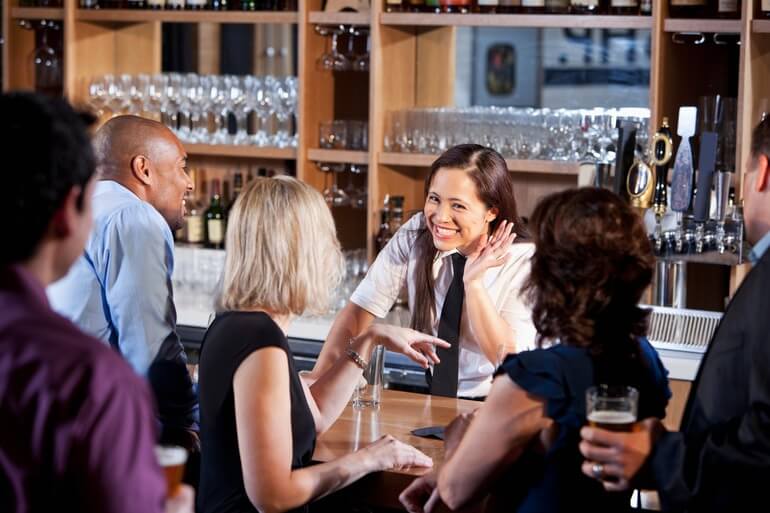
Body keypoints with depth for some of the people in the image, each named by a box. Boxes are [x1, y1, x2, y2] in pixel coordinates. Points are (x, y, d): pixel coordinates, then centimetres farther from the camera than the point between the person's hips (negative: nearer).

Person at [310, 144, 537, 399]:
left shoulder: (523, 260, -14)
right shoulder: (416, 234, -6)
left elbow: (509, 359, -17)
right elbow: (359, 310, -7)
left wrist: (474, 281, -24)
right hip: (433, 397, 2)